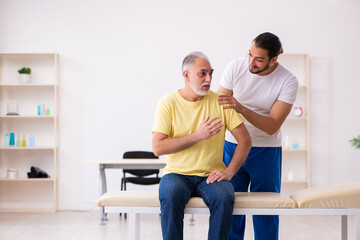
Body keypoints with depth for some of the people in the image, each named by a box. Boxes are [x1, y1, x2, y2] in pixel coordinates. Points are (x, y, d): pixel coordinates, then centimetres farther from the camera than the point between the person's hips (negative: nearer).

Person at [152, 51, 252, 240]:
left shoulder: (220, 102, 3)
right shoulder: (168, 103, -2)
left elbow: (245, 140, 3)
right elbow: (157, 148, -10)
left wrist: (229, 172, -11)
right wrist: (198, 135, -16)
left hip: (211, 175, 1)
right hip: (177, 174, -1)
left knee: (224, 198, -30)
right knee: (171, 195, -33)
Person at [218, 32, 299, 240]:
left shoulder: (288, 82, -13)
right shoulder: (235, 67, -9)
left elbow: (272, 126, -17)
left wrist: (242, 108, -32)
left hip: (267, 152, -1)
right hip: (232, 146, 1)